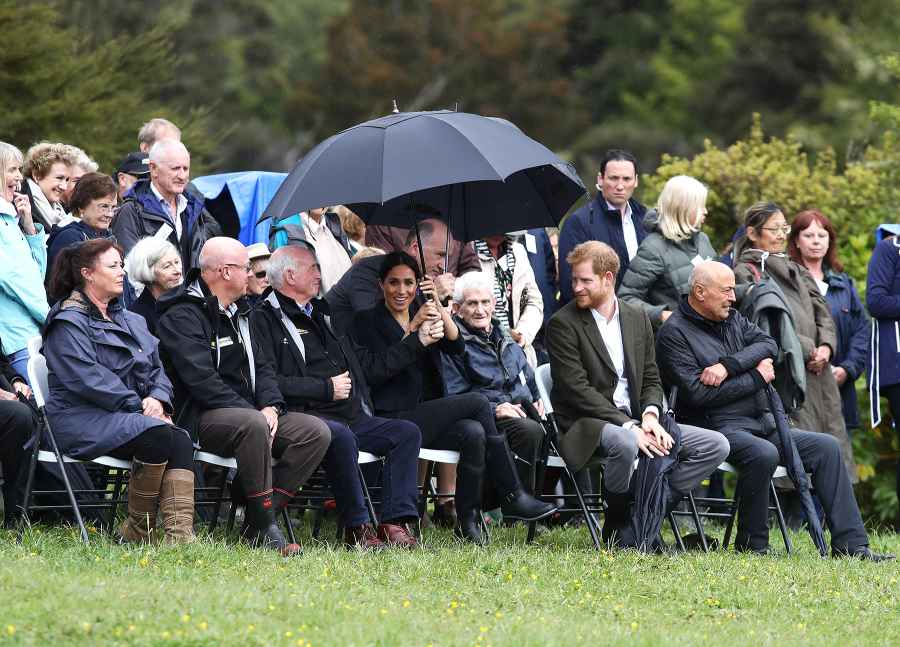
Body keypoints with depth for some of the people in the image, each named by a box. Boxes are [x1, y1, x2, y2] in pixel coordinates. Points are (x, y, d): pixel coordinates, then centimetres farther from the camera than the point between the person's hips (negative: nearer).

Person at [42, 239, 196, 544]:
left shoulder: (129, 321, 25)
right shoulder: (68, 322, -2)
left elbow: (156, 367, 20)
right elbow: (87, 379, -14)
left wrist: (158, 398, -3)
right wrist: (140, 406, -17)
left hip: (127, 415, 7)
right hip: (83, 420, -7)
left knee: (181, 440, -24)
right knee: (158, 435, -32)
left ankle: (180, 535, -38)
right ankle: (137, 528, -20)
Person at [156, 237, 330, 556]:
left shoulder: (238, 313, 21)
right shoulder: (182, 316, -9)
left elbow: (260, 366, 18)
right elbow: (201, 380, -19)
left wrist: (270, 407, -3)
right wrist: (254, 413, -21)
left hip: (251, 413, 9)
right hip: (200, 418, -9)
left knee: (316, 431, -12)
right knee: (253, 425, -39)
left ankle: (260, 517, -16)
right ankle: (264, 528, -31)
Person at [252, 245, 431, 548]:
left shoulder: (321, 316, 26)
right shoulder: (265, 319, -2)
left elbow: (370, 365, 29)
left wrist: (419, 341, 25)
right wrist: (327, 388, -11)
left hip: (351, 418, 9)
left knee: (407, 432, -8)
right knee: (341, 436, -37)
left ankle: (395, 522, -17)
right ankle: (357, 528, -28)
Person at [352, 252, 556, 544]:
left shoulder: (422, 312, 18)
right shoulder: (368, 320, 2)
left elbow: (457, 346, 1)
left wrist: (437, 304, -9)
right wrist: (413, 329, -15)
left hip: (427, 416, 6)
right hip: (393, 419, -6)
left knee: (474, 433, -27)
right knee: (477, 402, -20)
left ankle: (467, 521, -22)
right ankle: (513, 497, -14)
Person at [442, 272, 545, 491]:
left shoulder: (506, 339, 25)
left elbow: (529, 381, 34)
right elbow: (454, 399, -5)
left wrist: (537, 402, 12)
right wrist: (494, 409, -18)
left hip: (522, 413, 6)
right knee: (531, 430, -36)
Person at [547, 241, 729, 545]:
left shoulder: (638, 318, 13)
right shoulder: (563, 324, -5)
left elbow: (651, 380, 15)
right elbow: (577, 389, -14)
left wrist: (650, 415, -8)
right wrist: (629, 427, -21)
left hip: (634, 420, 6)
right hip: (588, 423, -6)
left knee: (716, 445, -8)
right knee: (625, 443, -41)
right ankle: (618, 521, -15)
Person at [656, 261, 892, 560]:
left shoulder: (731, 318, 18)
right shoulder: (674, 333, -7)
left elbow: (767, 344, 2)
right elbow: (698, 393, -17)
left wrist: (729, 366, -16)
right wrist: (756, 378, -9)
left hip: (761, 423, 8)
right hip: (718, 427, -8)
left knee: (826, 447, -4)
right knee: (764, 454, -36)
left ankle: (851, 544, -4)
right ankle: (751, 546, -22)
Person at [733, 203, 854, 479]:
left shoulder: (796, 270, 24)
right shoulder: (746, 272, 0)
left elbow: (822, 310, 17)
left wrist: (825, 347, -2)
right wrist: (808, 351, -12)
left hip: (817, 370, 7)